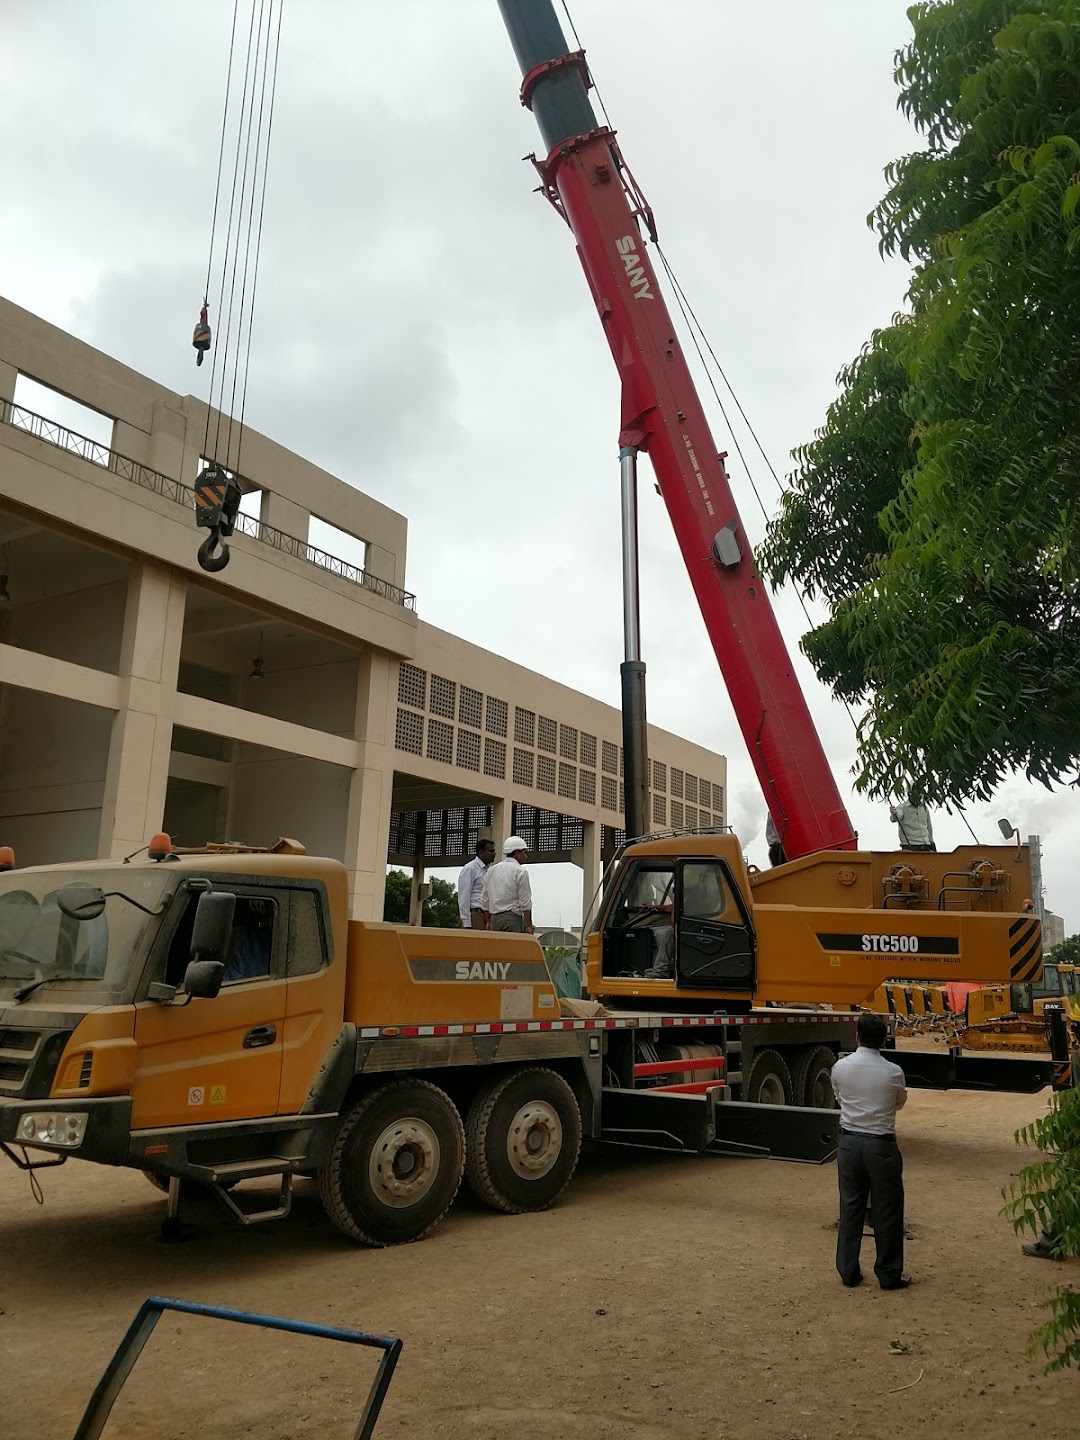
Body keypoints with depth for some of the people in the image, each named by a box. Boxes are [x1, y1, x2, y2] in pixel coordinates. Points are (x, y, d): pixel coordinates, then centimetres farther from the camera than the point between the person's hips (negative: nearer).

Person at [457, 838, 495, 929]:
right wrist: (466, 923, -15)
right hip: (475, 915, -7)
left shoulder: (489, 870, 15)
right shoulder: (469, 869, -5)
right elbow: (464, 897, -9)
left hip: (487, 915, 7)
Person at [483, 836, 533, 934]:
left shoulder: (491, 870, 15)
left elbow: (485, 899, 16)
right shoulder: (520, 871, -5)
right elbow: (525, 901, -8)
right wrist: (528, 925, -5)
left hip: (494, 917, 7)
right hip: (512, 917, -7)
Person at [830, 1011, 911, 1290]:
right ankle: (889, 1275, 19)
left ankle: (848, 1271, 20)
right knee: (887, 1211, 10)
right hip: (881, 1145, -3)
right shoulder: (893, 1073, -12)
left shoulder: (840, 1068, -7)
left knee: (850, 1207, 12)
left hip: (849, 1142, 3)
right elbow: (900, 1102, 7)